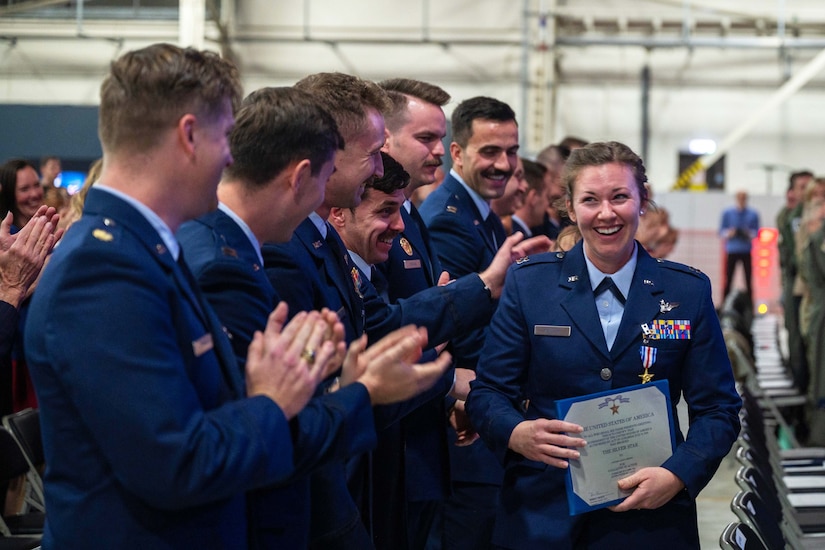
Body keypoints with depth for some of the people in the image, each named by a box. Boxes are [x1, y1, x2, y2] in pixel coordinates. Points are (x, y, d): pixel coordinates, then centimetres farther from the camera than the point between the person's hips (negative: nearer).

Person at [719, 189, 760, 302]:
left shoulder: (753, 214, 3)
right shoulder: (727, 213, 4)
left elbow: (756, 231, 7)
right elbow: (721, 231, 7)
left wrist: (749, 234, -14)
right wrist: (729, 233, -13)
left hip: (746, 251, 0)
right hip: (731, 251, 0)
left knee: (748, 280, -1)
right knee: (728, 280, -2)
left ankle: (750, 305, 2)